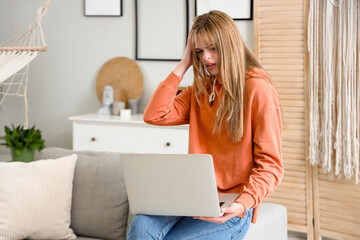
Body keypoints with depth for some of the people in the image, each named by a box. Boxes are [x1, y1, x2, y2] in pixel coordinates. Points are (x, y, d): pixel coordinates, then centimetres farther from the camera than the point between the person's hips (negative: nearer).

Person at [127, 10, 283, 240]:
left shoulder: (259, 90, -6)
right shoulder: (200, 90, 15)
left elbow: (271, 166, -8)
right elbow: (154, 116, 1)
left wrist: (242, 204, -25)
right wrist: (183, 65, 4)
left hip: (232, 206, -5)